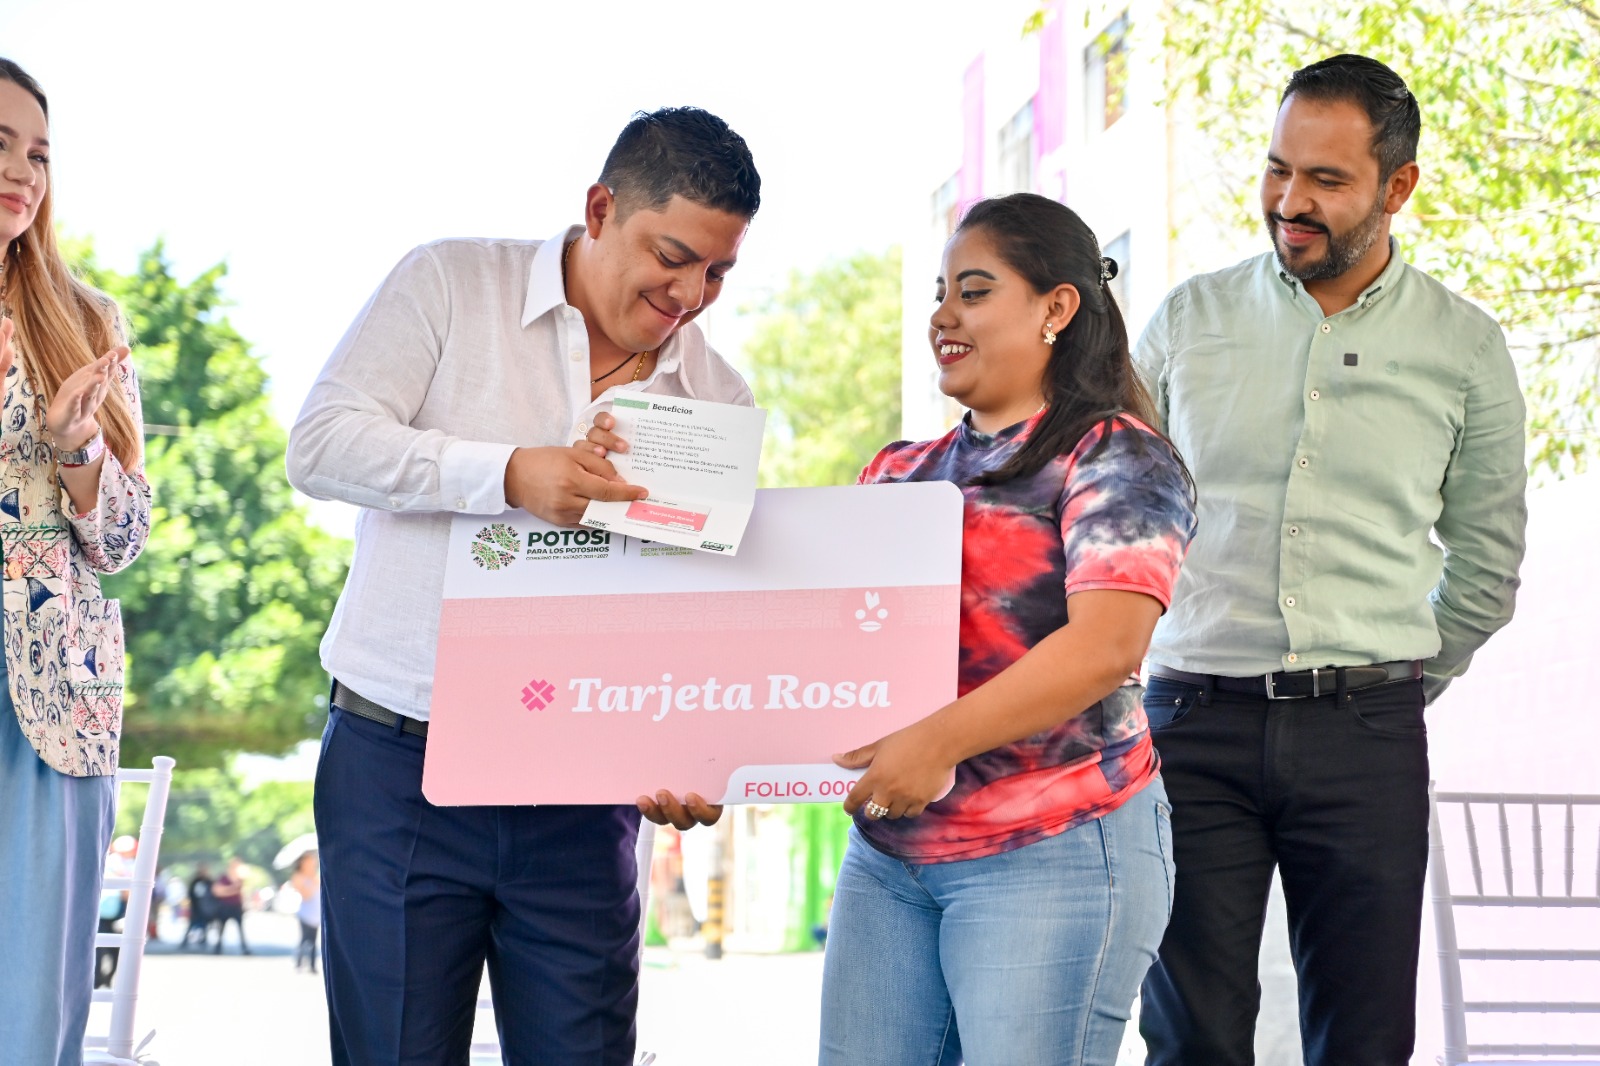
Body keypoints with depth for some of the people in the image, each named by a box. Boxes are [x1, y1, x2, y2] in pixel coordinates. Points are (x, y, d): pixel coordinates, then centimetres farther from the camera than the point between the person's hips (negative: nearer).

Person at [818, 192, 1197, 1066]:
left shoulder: (1113, 460, -4)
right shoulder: (899, 473, 17)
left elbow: (1107, 644, -18)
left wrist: (941, 740, -26)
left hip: (1053, 851, -6)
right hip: (888, 849, 6)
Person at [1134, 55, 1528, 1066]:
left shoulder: (1464, 347, 5)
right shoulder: (1190, 319, 6)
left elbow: (1488, 561, 15)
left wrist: (1406, 684, 12)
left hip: (1366, 735, 0)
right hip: (1196, 719, 0)